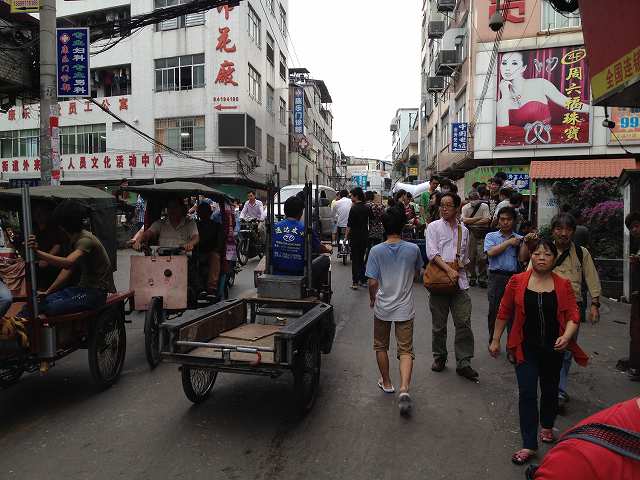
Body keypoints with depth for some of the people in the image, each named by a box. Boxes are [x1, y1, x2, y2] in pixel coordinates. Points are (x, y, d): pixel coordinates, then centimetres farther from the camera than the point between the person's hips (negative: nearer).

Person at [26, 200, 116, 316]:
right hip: (84, 287, 9)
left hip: (97, 292, -9)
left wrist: (37, 252, -38)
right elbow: (67, 270, 16)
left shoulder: (85, 240, -17)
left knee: (52, 307, -23)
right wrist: (48, 292, 11)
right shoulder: (76, 239, 14)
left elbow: (67, 263, -35)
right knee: (45, 300, -9)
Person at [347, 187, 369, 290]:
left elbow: (349, 224, -12)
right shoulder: (366, 208, 5)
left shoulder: (354, 208, -14)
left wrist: (347, 235, -5)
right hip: (365, 235, 6)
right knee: (361, 257, 15)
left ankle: (355, 282, -1)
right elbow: (367, 222, 12)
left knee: (355, 258, -1)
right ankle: (363, 280, 18)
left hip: (355, 235, -6)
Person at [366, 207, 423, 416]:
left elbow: (372, 282, -11)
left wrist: (372, 299, 7)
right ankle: (404, 389, -12)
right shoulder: (413, 249, -7)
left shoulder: (376, 250, -12)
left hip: (382, 307, 0)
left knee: (381, 346, 20)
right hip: (405, 308, 1)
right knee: (406, 351, 5)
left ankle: (386, 383, 32)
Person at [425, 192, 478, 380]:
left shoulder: (463, 230, 15)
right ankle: (439, 357, 25)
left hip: (459, 281, 2)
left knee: (464, 322, -3)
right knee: (439, 324, 8)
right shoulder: (434, 227, 4)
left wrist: (460, 265, 3)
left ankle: (463, 363, 5)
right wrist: (449, 270, -20)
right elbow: (431, 253, -9)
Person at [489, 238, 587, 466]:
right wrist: (495, 340, 5)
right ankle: (529, 445, 5)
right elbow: (504, 313, 1)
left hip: (553, 349, 2)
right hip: (526, 348, -2)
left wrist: (567, 336, -22)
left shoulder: (563, 285, -3)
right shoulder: (517, 282, -6)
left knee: (550, 390, 19)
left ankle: (547, 426, 45)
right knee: (527, 393, -5)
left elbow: (573, 316, -3)